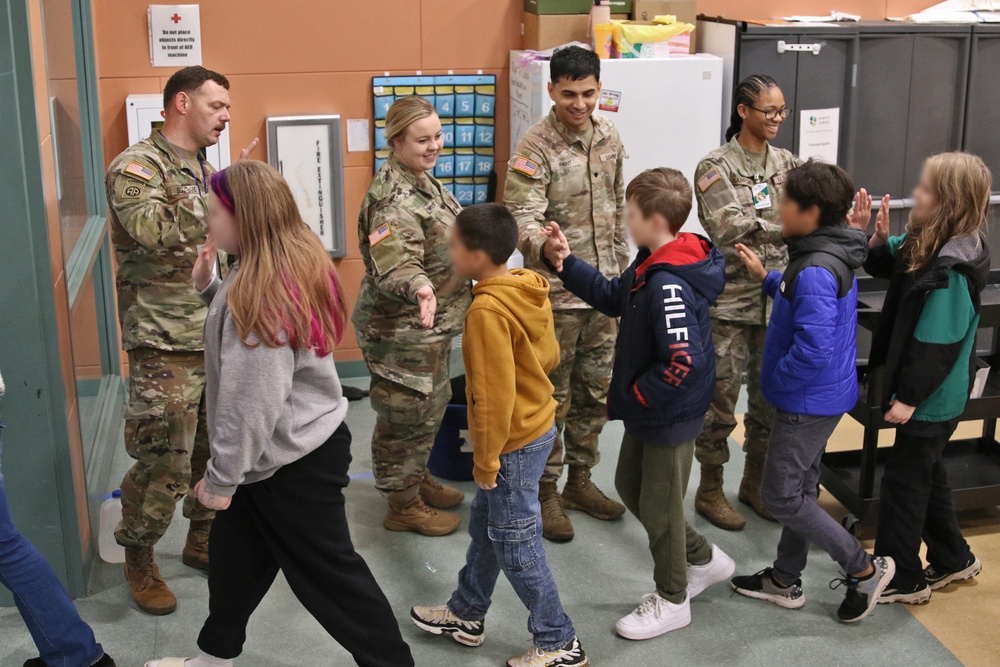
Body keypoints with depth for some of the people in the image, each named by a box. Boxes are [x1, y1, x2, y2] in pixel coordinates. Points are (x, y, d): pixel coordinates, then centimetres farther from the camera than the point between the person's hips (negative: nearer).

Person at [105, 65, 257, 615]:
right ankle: (138, 561, 16)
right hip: (166, 343, -8)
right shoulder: (136, 167, -11)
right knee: (164, 462, -4)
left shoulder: (202, 168, 15)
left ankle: (203, 539, 32)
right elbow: (157, 231, -30)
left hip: (218, 336, 8)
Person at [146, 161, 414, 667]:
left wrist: (221, 477, -17)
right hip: (303, 443, 10)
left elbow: (254, 400, -27)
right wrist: (207, 286, 5)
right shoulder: (293, 266, 1)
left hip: (293, 463, -10)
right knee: (235, 551, 23)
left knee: (328, 573, 4)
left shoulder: (260, 290, -28)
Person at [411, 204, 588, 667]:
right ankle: (466, 614, 40)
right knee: (485, 525, 23)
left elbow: (495, 395, -25)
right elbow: (550, 355, 10)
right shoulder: (530, 290, 0)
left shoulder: (488, 310, -26)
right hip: (538, 424, 10)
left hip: (514, 442, -10)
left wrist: (486, 460, -16)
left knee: (516, 547, 5)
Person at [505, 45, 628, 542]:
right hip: (556, 293, -6)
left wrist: (622, 271, 15)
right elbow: (521, 218, -24)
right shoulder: (535, 148, -16)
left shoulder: (609, 137, 5)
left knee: (595, 391, 16)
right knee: (551, 397, 4)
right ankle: (545, 491, 18)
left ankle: (580, 479, 31)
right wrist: (543, 244, -46)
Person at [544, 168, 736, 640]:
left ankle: (672, 601, 29)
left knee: (660, 507, 7)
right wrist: (566, 264, 7)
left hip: (670, 414, -10)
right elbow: (614, 297, 15)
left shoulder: (669, 285, -31)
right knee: (630, 486, 24)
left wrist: (632, 397, -23)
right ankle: (703, 559, 39)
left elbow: (684, 361, -36)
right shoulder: (652, 265, 0)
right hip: (647, 409, 10)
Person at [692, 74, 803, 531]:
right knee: (721, 398, 2)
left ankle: (755, 481, 31)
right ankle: (710, 490, 19)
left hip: (777, 299, 5)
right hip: (730, 300, -5)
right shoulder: (716, 168, -8)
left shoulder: (787, 164, 8)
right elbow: (730, 228, -21)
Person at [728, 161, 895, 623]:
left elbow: (814, 348, -32)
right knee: (799, 489, 19)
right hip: (818, 398, 10)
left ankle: (864, 569, 11)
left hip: (808, 401, -10)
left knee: (782, 497, 1)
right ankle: (785, 581, 33)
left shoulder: (816, 272, -27)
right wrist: (765, 277, 16)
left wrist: (778, 379, -17)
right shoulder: (828, 257, 5)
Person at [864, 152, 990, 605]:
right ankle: (952, 559, 39)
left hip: (930, 398, -10)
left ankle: (902, 580, 17)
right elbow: (886, 265, 16)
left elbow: (935, 344, -26)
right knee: (926, 472, 22)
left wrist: (909, 398, -20)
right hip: (934, 395, 10)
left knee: (904, 479, 3)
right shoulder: (927, 246, 0)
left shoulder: (949, 272, -27)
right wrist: (880, 240, -5)